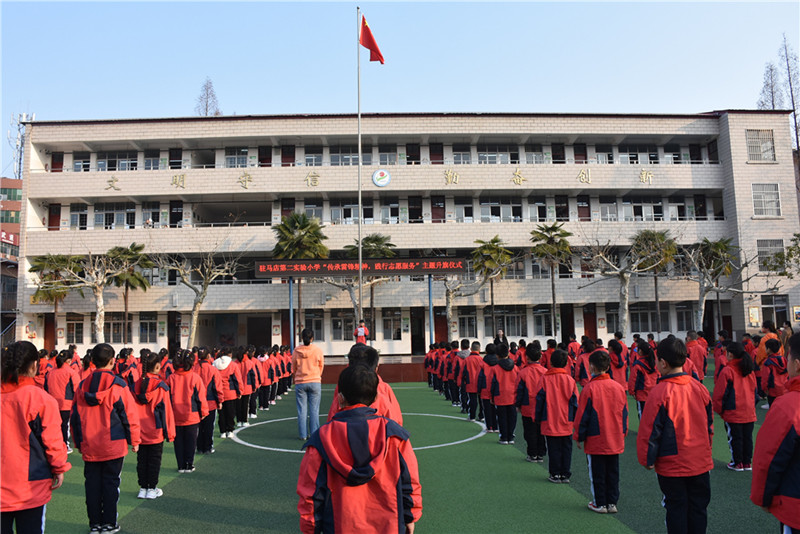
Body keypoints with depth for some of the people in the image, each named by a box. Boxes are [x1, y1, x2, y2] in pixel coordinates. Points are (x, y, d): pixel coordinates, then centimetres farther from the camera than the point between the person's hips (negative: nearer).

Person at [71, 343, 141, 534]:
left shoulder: (83, 386, 1)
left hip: (89, 446, 3)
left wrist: (78, 442, 20)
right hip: (113, 445, -3)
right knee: (110, 482, 7)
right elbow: (130, 415, -8)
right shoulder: (118, 385, -11)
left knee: (92, 484, 12)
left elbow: (75, 416, 8)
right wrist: (134, 440, 3)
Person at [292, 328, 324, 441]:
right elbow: (321, 366, 5)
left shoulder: (296, 351, -4)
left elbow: (294, 367, 7)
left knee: (302, 410, 7)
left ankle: (303, 435, 9)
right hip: (315, 382, -1)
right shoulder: (318, 350, -6)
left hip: (300, 383, 1)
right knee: (314, 409, 5)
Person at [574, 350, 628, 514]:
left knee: (597, 473, 8)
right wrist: (623, 433, 22)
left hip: (595, 440, -5)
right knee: (612, 472, 15)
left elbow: (582, 415, -11)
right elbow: (624, 414, 9)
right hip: (615, 439, 5)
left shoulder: (589, 388, -16)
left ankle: (600, 504, 16)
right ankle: (612, 502, 23)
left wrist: (579, 437, 0)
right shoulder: (619, 387, -1)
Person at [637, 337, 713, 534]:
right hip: (701, 462, 5)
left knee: (676, 509, 9)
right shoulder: (700, 388, -3)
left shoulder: (659, 392, -20)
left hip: (671, 465, -5)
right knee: (698, 507, 17)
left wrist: (647, 459, -1)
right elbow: (709, 424, 10)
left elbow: (649, 430, -14)